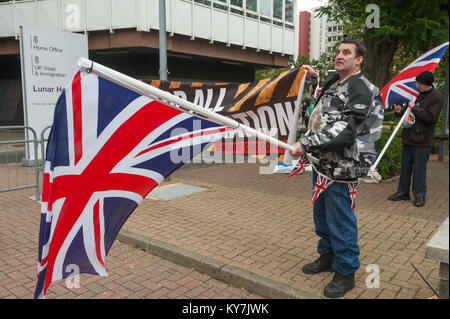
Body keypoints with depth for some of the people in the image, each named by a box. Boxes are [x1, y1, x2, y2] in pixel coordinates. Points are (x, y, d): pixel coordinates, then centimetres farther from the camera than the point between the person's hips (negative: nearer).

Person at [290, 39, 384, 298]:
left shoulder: (360, 88, -15)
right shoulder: (333, 83, 15)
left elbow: (345, 131, -27)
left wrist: (306, 144, -29)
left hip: (341, 168, -10)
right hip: (322, 163, 10)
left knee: (340, 218, -1)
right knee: (321, 214, 20)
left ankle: (346, 272, 17)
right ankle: (327, 256, 40)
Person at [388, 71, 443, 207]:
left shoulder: (436, 97, -8)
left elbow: (431, 117, -18)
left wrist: (414, 108, -15)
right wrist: (400, 111, -2)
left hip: (422, 141, -6)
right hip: (408, 138, 6)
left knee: (419, 169, 0)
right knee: (405, 167, 13)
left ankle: (420, 196, 13)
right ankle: (403, 192, 25)